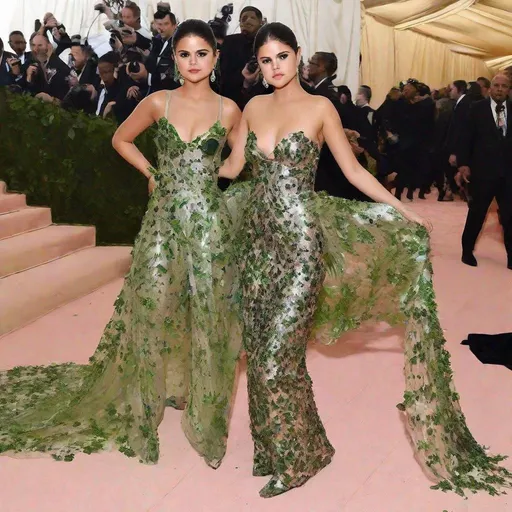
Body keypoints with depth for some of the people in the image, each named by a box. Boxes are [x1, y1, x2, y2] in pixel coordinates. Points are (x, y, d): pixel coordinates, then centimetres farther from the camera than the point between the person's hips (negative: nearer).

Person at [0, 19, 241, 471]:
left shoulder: (229, 110, 1)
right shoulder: (158, 103, 2)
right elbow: (121, 139, 16)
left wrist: (206, 172, 5)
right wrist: (153, 172, 7)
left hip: (209, 223, 0)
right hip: (164, 219, 0)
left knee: (208, 315, 6)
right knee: (153, 310, 2)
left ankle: (204, 409, 24)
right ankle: (155, 392, 26)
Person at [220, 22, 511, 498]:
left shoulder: (320, 107, -2)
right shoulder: (253, 107, 11)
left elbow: (353, 170, 0)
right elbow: (232, 166, 15)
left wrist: (403, 211, -4)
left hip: (299, 242, -5)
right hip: (258, 239, 5)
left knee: (278, 353, -5)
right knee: (260, 348, 10)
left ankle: (296, 456, 18)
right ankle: (276, 444, 31)